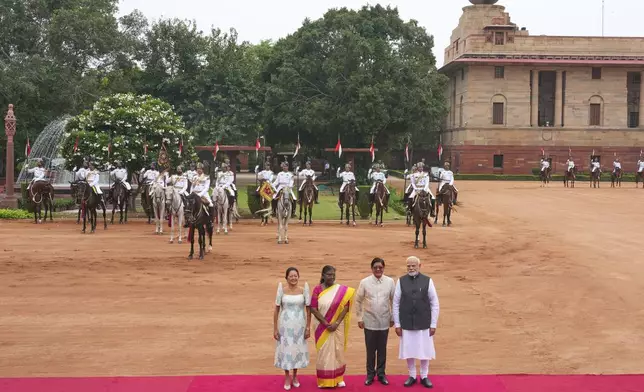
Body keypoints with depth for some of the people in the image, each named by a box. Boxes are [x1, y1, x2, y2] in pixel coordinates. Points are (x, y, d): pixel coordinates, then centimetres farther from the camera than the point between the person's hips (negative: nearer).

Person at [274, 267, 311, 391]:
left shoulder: (303, 290, -4)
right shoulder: (282, 290, -5)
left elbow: (308, 310, 0)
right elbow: (276, 310, -1)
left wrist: (308, 327, -2)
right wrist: (275, 329, -3)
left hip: (299, 326, 1)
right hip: (285, 325, -1)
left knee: (297, 349, 10)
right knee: (285, 349, 6)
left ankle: (295, 376, 30)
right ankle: (287, 378, 23)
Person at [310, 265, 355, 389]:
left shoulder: (342, 290, -3)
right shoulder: (317, 289, -5)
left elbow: (346, 307, -6)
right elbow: (313, 308, -9)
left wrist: (336, 323, -15)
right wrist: (326, 323, -15)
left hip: (337, 326, 1)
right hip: (322, 327, -1)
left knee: (338, 351, 7)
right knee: (324, 352, 5)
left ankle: (338, 378, 18)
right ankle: (324, 380, 14)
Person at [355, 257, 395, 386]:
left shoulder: (390, 281, -5)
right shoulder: (364, 282, -7)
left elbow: (394, 300, 5)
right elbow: (358, 300, 2)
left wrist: (393, 318, 6)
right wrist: (359, 318, 1)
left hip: (384, 322, 1)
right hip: (369, 322, -1)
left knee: (382, 350, 11)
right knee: (370, 350, 8)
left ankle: (381, 373, 24)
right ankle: (370, 374, 21)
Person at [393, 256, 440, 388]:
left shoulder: (427, 281, -5)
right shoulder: (401, 281, -2)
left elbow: (434, 304, -1)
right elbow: (396, 304, 2)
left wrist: (433, 324, -3)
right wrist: (397, 324, -1)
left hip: (423, 323, -1)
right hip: (406, 324, 1)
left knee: (425, 351, 7)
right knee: (409, 351, 8)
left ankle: (424, 377, 24)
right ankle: (412, 376, 24)